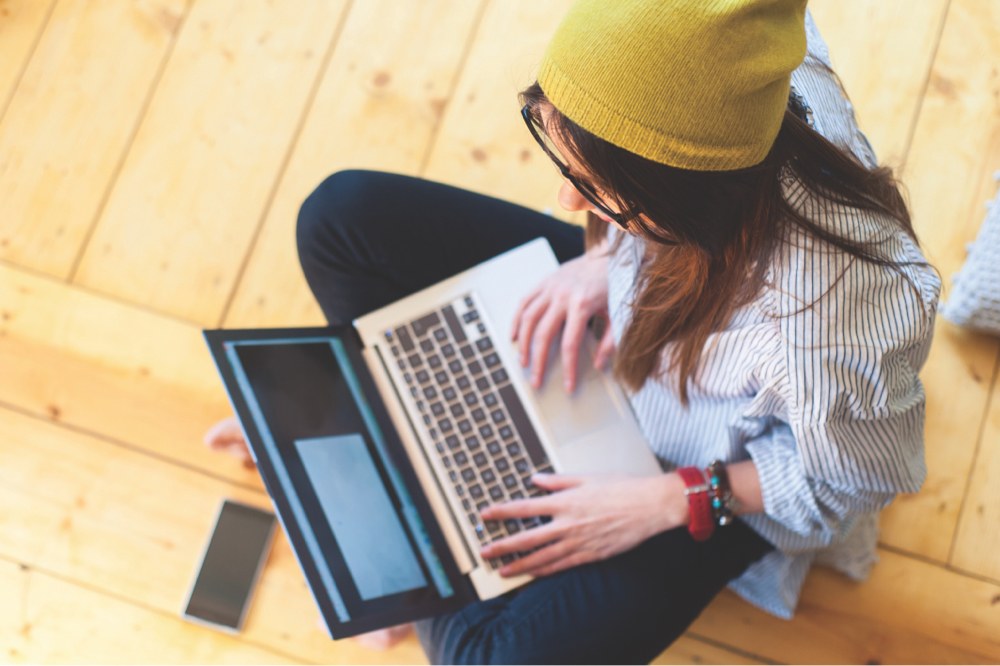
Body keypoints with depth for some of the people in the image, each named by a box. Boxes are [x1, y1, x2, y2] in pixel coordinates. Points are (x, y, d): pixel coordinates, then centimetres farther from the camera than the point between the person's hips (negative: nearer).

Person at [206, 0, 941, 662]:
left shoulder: (830, 321, -43)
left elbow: (862, 474, -21)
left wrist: (665, 502, -22)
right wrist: (605, 256, -17)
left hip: (709, 473, -5)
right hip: (621, 307, 6)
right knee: (342, 216, -1)